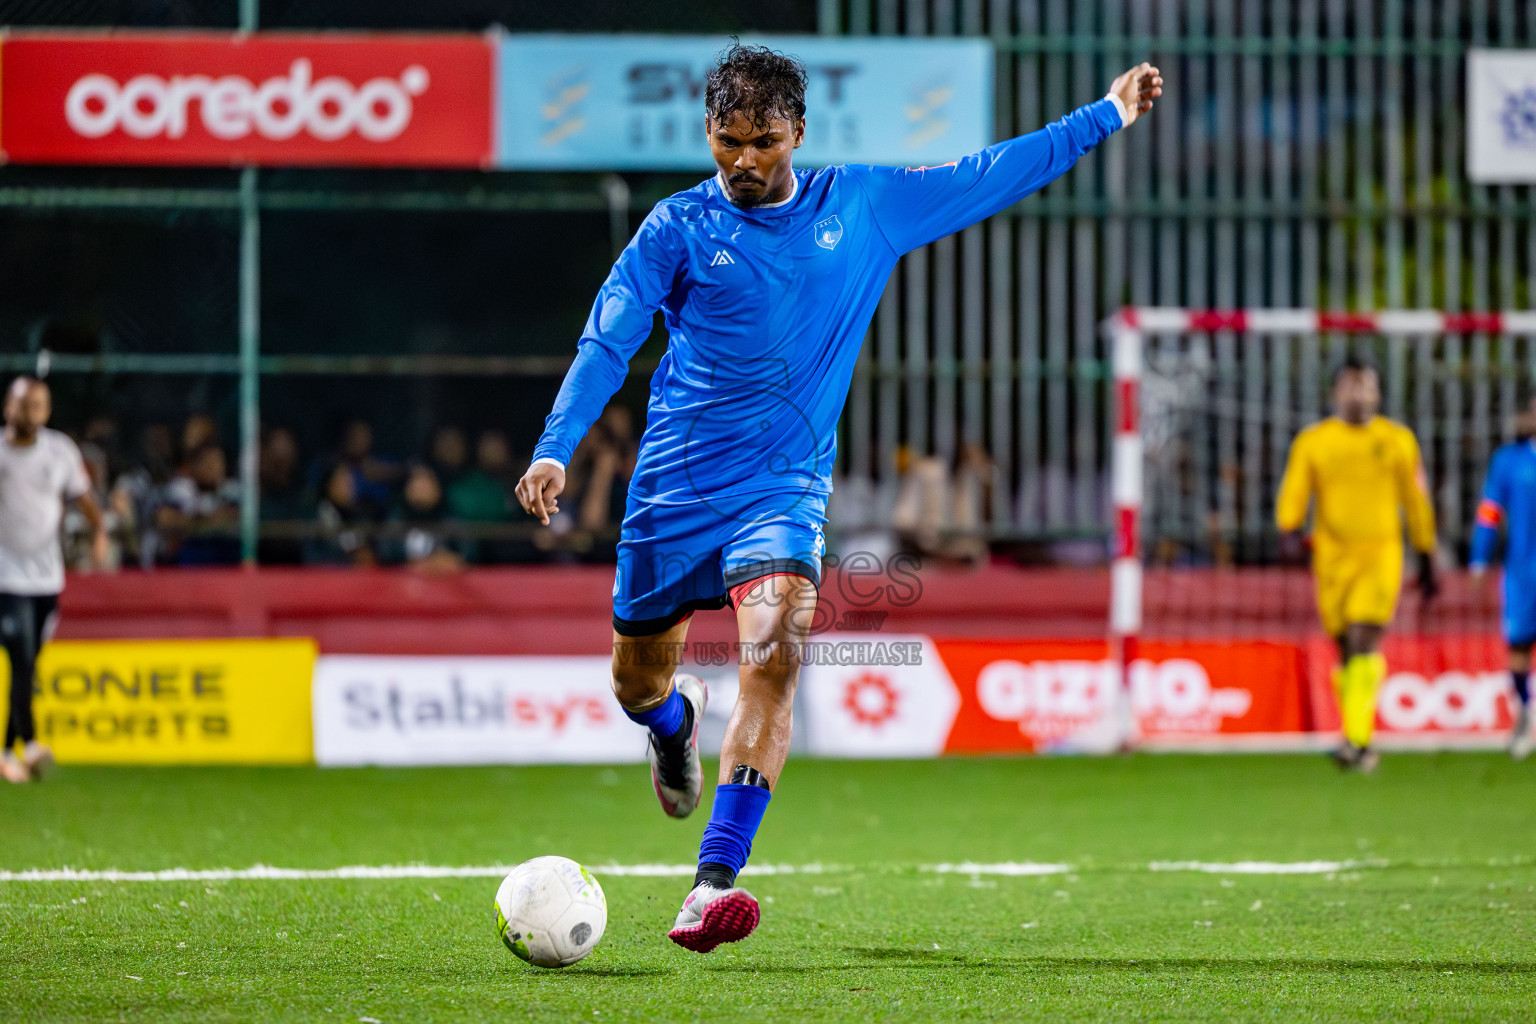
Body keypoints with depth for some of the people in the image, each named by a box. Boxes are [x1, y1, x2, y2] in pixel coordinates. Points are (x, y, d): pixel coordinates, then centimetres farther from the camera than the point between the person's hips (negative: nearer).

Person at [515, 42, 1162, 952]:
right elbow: (606, 345, -4)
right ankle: (677, 718, 52)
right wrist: (554, 450, -18)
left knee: (774, 647, -26)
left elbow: (988, 177, 14)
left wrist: (1107, 117, 15)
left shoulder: (863, 205, 6)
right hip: (675, 488, 0)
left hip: (787, 485, 0)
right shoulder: (679, 228, 0)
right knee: (638, 683, 10)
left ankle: (714, 885, -31)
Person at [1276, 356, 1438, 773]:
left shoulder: (1398, 441, 6)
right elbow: (1293, 493, 2)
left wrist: (1427, 562, 16)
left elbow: (1416, 502, 13)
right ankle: (1360, 741, 21)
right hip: (1332, 554, 2)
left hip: (1381, 554, -2)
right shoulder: (1312, 441, 6)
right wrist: (1289, 531, -19)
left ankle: (1355, 738, -23)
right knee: (1347, 649, 7)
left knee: (1364, 641, -18)